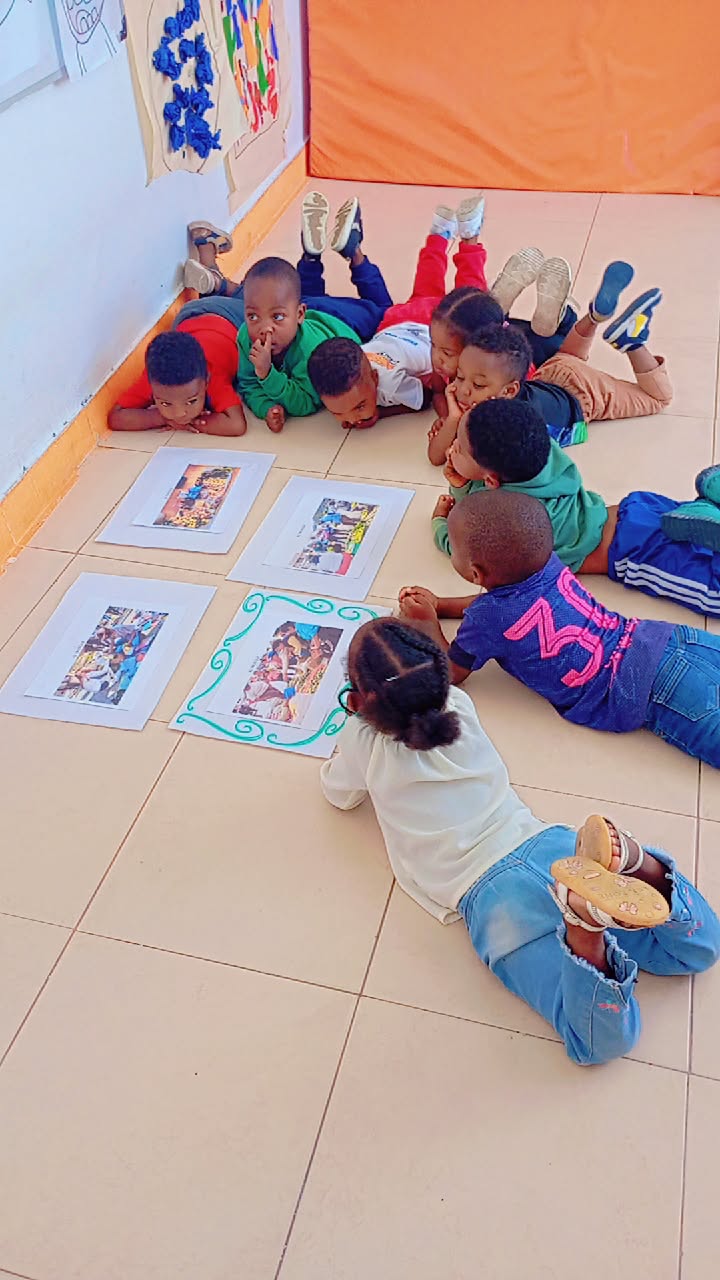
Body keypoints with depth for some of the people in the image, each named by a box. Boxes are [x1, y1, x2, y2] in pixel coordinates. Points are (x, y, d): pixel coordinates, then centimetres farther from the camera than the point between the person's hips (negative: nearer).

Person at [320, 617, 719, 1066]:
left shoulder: (365, 743, -1)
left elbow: (339, 793, 22)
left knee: (603, 1041, -8)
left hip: (490, 893, -4)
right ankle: (626, 858, -22)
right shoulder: (459, 704, 11)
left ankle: (583, 918, -40)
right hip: (544, 845, 4)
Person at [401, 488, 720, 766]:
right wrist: (439, 605, 27)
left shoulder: (486, 619, -13)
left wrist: (427, 622, 16)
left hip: (644, 690, -8)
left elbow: (451, 673, 5)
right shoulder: (547, 562, 8)